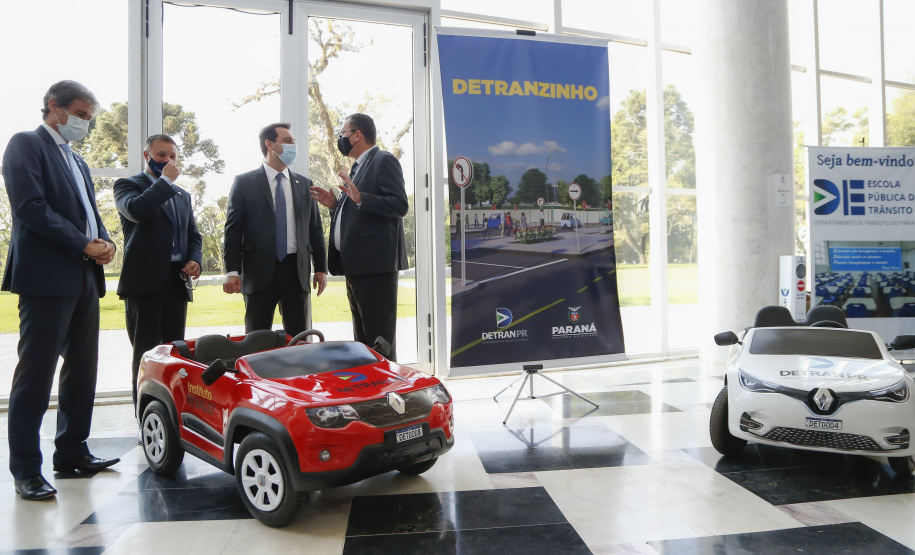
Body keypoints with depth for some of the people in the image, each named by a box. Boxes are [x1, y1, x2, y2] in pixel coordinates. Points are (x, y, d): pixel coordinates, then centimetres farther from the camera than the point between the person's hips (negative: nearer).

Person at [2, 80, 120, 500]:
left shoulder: (77, 162, 24)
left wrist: (105, 243, 0)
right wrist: (84, 245, -15)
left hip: (84, 278, 9)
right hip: (47, 277, -8)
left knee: (82, 371, 11)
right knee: (36, 373, -4)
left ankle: (72, 453, 22)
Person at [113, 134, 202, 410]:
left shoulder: (182, 195, 22)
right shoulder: (128, 185, 4)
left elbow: (193, 235, 23)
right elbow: (135, 210, -18)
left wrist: (195, 261, 3)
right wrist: (165, 180, -9)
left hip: (177, 281, 5)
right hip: (144, 280, -5)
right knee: (146, 352, -3)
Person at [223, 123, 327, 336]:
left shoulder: (304, 184, 13)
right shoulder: (244, 182, 3)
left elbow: (315, 229, 13)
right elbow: (233, 229, 0)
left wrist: (321, 268, 8)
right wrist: (232, 271, -9)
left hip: (296, 271, 3)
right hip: (259, 272, -3)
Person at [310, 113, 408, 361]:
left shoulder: (384, 160, -5)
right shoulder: (358, 167, 22)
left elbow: (400, 205, -16)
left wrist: (360, 198, -26)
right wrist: (335, 204, 11)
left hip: (375, 264, -10)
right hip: (356, 265, 10)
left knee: (379, 340, -6)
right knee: (362, 340, 14)